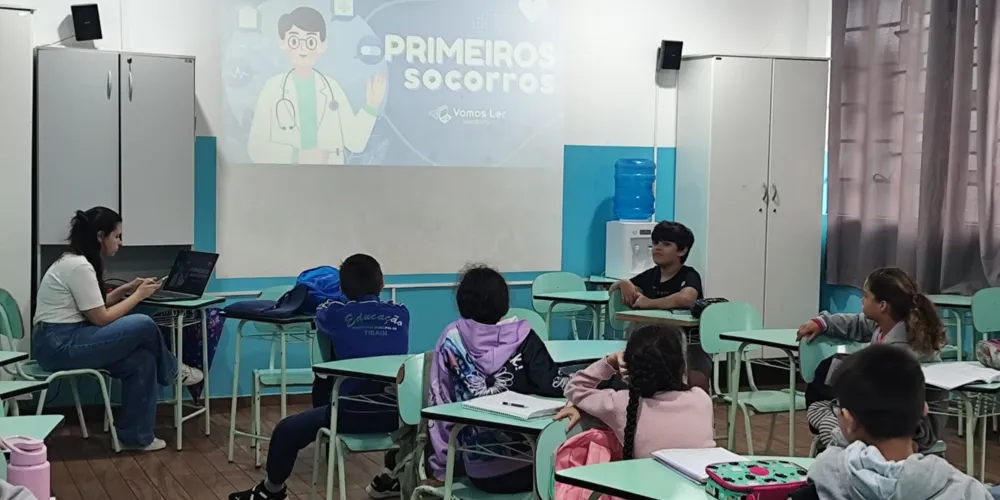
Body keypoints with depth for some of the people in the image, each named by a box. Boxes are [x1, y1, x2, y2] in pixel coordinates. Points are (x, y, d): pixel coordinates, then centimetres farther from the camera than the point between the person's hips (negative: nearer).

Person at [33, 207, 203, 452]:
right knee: (143, 326, -16)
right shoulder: (79, 266, -18)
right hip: (59, 346, -10)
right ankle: (172, 371, 13)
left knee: (142, 359, -3)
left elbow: (95, 305, 20)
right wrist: (138, 296, -4)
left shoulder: (75, 261, 13)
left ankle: (135, 435, 4)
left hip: (62, 343, 10)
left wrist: (126, 289, 10)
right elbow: (101, 318, -15)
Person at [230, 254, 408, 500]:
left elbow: (319, 314, 28)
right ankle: (391, 478, 50)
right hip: (396, 412, 4)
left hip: (354, 413, -3)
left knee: (287, 430, 14)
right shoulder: (401, 313, 9)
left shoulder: (337, 314, 3)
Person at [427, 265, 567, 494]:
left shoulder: (451, 339, -2)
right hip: (526, 466, -2)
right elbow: (553, 386, -17)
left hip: (479, 472, 2)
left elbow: (438, 403, -1)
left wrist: (440, 470, 4)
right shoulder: (521, 336, -7)